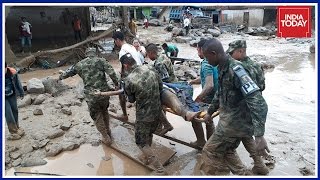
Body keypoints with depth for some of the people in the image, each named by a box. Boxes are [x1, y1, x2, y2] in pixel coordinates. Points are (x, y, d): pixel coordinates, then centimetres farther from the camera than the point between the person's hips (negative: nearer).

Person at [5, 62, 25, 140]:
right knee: (9, 115, -4)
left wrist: (21, 93, 11)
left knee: (15, 111, 16)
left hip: (12, 95, 3)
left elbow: (18, 83, 1)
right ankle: (14, 132, 8)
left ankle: (17, 128, 35)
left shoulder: (12, 72, -14)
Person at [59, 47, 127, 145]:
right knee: (104, 111, 28)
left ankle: (106, 138, 25)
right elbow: (111, 73, -13)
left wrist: (61, 77, 42)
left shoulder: (79, 64, 7)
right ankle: (108, 131, 42)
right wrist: (117, 85, -5)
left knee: (97, 116, 17)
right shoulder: (101, 60, 1)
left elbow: (68, 72, 23)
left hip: (91, 96, -1)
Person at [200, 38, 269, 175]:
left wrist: (259, 136, -36)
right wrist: (210, 112, 32)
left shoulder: (235, 70, -25)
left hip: (235, 122, -9)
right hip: (233, 120, 9)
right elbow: (220, 94, 22)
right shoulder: (223, 68, 5)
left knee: (210, 152, 4)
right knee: (227, 151, 24)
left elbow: (258, 102, -31)